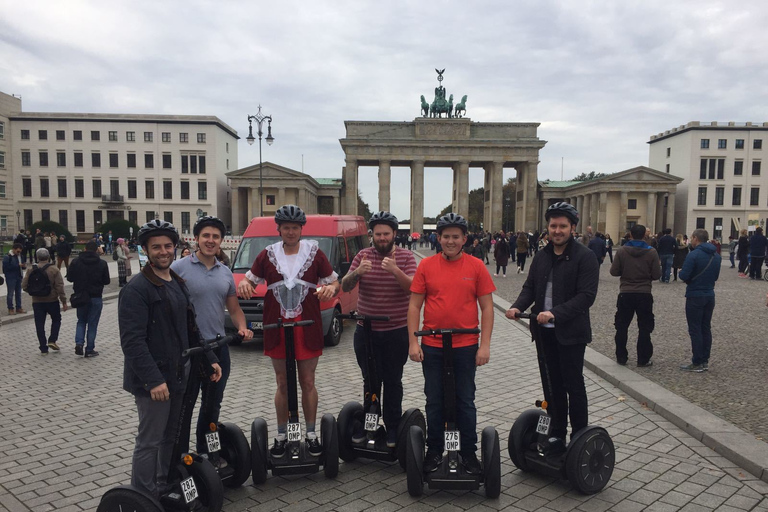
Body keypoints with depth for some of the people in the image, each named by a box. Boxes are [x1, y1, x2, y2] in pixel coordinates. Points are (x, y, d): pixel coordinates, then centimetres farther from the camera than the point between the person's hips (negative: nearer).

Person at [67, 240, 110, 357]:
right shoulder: (102, 263, -8)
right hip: (96, 298, -1)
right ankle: (89, 349, 10)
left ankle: (79, 343, 1)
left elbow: (69, 278, 0)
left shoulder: (76, 262, -5)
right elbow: (106, 281, -1)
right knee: (92, 323, 7)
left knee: (81, 321, 19)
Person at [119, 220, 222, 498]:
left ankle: (166, 491, 33)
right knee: (149, 442, 2)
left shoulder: (179, 284, 13)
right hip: (153, 381, -8)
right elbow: (132, 341, -21)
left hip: (178, 376, 8)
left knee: (172, 438, 17)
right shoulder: (136, 289, -13)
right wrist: (153, 379, -27)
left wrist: (210, 359, 11)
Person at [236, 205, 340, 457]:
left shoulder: (314, 253, 2)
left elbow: (335, 283, 5)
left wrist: (331, 288, -19)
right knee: (283, 385, 10)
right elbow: (249, 279, 10)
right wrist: (243, 284, -15)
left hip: (307, 328, -1)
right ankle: (281, 435, 24)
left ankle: (311, 434, 22)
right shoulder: (268, 255, 5)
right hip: (277, 328, 1)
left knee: (307, 383, 7)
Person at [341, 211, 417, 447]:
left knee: (393, 381, 7)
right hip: (366, 331, 2)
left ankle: (392, 427, 20)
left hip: (396, 332, -1)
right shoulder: (363, 255, 3)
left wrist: (395, 270, -35)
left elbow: (413, 287, -17)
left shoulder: (406, 257, -2)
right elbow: (345, 286, -6)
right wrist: (356, 272, -28)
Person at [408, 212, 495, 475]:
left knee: (465, 401, 11)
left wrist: (485, 345, -6)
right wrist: (413, 342, -5)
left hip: (466, 347, -1)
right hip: (432, 347, 1)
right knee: (434, 401, 12)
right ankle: (434, 451, 29)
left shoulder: (476, 267, -2)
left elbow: (487, 307, -1)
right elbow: (414, 306, 1)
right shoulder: (426, 266, 0)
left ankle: (469, 453, 27)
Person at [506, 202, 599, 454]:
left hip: (570, 332, -6)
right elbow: (530, 287, 10)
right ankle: (557, 434, 27)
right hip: (545, 331, 6)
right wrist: (518, 306, -11)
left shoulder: (585, 256, -10)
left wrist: (556, 313, -29)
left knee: (573, 385, 5)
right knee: (552, 385, 14)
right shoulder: (542, 256, 10)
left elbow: (586, 296, -18)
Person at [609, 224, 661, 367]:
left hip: (625, 294, 0)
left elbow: (614, 271, -6)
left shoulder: (622, 251, -7)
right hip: (644, 294, 0)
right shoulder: (651, 252, -7)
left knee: (622, 327, 12)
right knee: (644, 328, 10)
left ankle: (621, 357, 17)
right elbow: (657, 275, -6)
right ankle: (643, 359, 12)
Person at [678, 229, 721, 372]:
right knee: (706, 328, 13)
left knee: (695, 330, -1)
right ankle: (705, 361, 18)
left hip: (695, 296, -7)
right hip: (710, 295, 7)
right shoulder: (716, 256, 8)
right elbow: (716, 276, 15)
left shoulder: (694, 255, -17)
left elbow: (684, 276, -19)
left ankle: (697, 363, 2)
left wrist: (681, 272, 2)